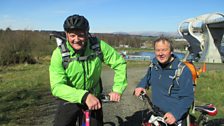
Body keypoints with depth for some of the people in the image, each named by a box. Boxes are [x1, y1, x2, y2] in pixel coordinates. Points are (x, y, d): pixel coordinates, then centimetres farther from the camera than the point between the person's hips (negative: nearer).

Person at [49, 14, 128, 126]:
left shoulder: (98, 46, -18)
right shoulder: (59, 54, -22)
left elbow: (119, 63, -9)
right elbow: (57, 87, -30)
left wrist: (118, 89, -20)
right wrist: (84, 96, -43)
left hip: (94, 99, 2)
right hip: (70, 100, -1)